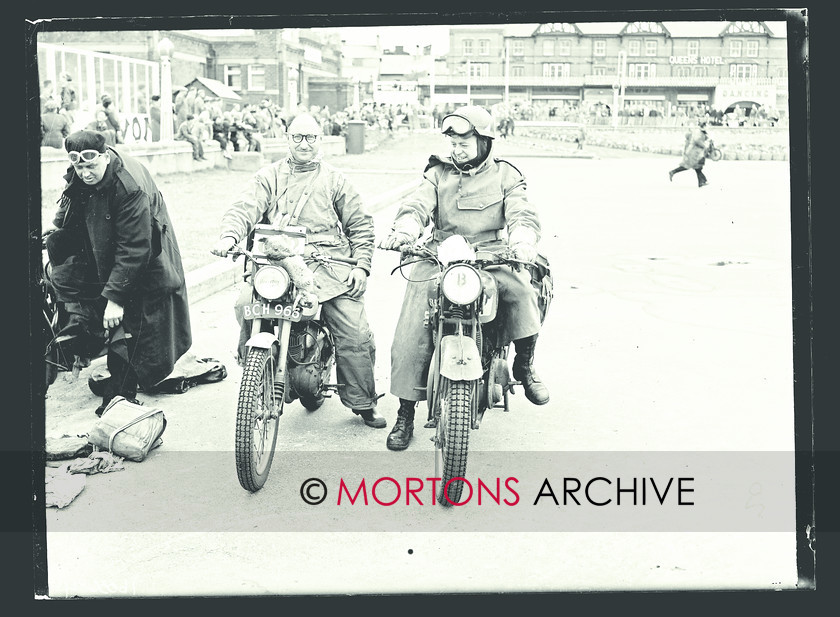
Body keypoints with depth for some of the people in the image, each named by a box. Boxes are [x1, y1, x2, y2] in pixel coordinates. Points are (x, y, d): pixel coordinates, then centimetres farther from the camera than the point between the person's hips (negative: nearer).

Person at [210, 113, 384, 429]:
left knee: (355, 336, -11)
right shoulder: (269, 176, 16)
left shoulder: (335, 180, 18)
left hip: (329, 265, 0)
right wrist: (229, 236, -20)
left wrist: (361, 266, 3)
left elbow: (361, 225, 18)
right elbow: (245, 208, 1)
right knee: (245, 305, -25)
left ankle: (362, 403, 6)